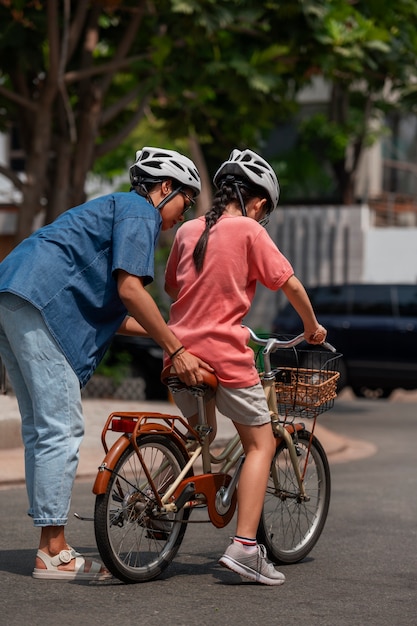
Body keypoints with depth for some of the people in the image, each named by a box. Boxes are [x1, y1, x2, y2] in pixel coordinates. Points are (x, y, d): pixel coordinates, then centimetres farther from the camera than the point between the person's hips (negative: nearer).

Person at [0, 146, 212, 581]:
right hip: (39, 301, -11)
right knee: (62, 428, -8)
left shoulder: (113, 209, 31)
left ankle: (50, 548, 15)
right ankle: (54, 554, -6)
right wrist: (176, 351, -7)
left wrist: (172, 335, 23)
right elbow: (130, 289, -11)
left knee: (40, 428, 12)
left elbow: (110, 313, 26)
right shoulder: (139, 211, 1)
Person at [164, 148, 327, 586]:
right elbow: (290, 284, -3)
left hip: (180, 349, 6)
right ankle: (244, 547, -8)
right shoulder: (249, 231, -5)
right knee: (261, 443, 4)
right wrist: (312, 327, 13)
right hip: (226, 353, -6)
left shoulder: (187, 230, 11)